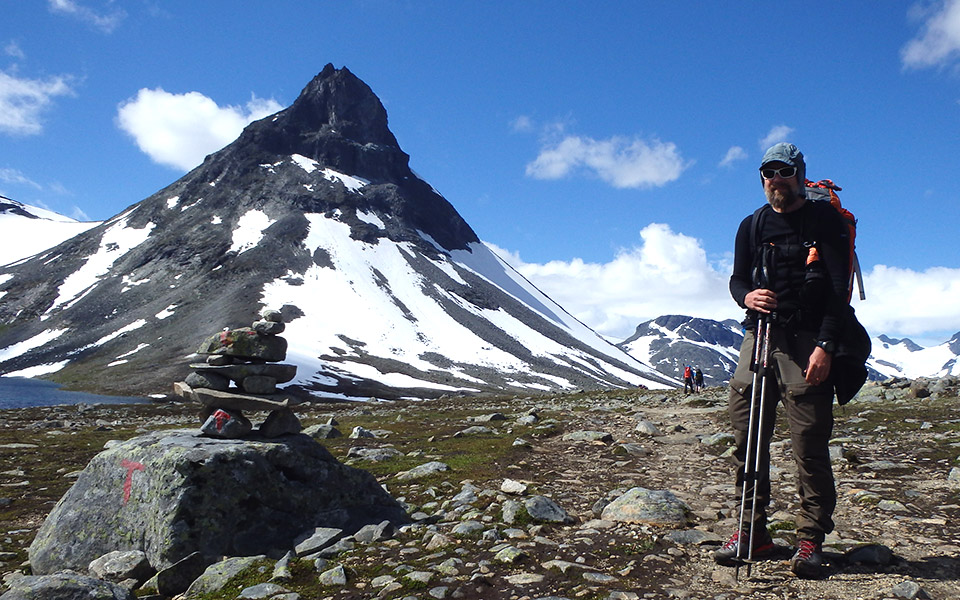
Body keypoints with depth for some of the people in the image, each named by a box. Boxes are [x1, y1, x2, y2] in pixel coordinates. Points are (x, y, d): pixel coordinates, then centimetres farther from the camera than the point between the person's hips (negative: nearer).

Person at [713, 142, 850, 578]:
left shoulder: (825, 221, 2)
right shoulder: (752, 226, 16)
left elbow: (839, 287, -5)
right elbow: (737, 279, 15)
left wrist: (824, 346, -15)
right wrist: (746, 295, -11)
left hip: (808, 342, -4)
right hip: (759, 335, 4)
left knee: (809, 442, -6)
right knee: (747, 435, 2)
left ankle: (811, 540, 3)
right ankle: (751, 532, 11)